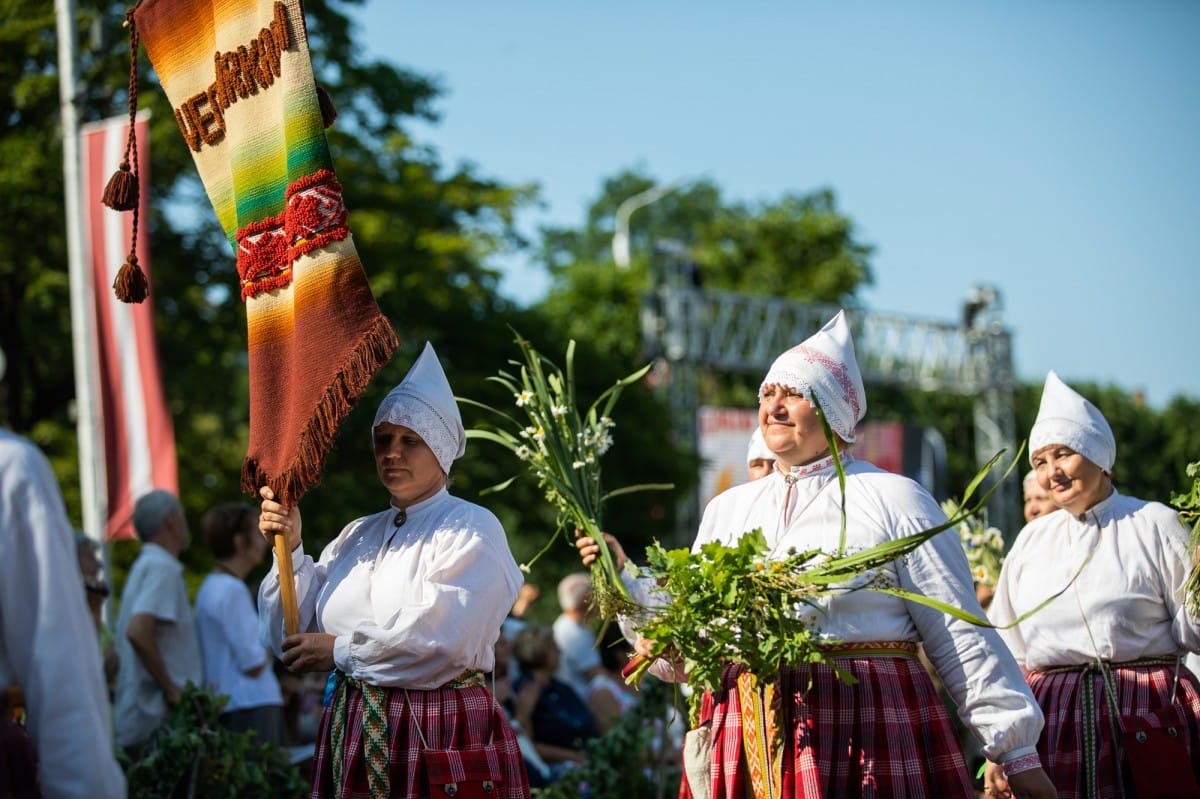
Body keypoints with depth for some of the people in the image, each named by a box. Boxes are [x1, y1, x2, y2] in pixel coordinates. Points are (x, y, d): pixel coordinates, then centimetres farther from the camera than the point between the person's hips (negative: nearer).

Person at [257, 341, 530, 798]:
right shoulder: (358, 536, 13)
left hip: (440, 737, -5)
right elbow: (291, 636, 8)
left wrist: (341, 650, -9)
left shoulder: (471, 530, -5)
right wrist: (290, 550, -4)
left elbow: (438, 637, -19)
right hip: (353, 735, 6)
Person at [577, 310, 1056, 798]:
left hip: (868, 734, -4)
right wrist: (625, 582, 4)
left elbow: (962, 641, 1)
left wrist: (1017, 751, -2)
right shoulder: (726, 511, 16)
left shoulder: (895, 501, 3)